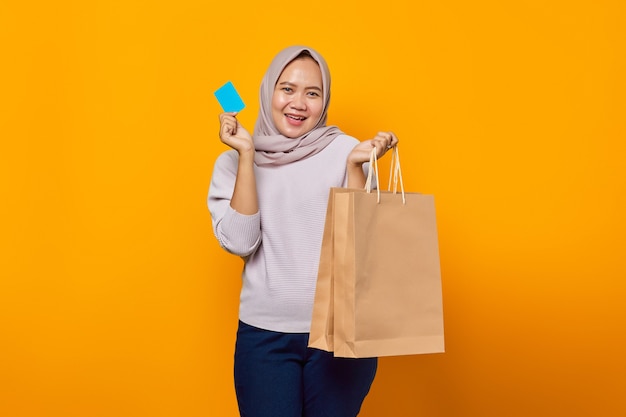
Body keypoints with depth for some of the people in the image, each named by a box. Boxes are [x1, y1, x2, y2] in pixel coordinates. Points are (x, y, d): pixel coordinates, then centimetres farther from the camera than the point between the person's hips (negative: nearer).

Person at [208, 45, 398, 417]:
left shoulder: (344, 149, -4)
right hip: (265, 333, 1)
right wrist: (247, 154, -14)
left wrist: (355, 165, -19)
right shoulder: (232, 162, 1)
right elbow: (240, 242, -12)